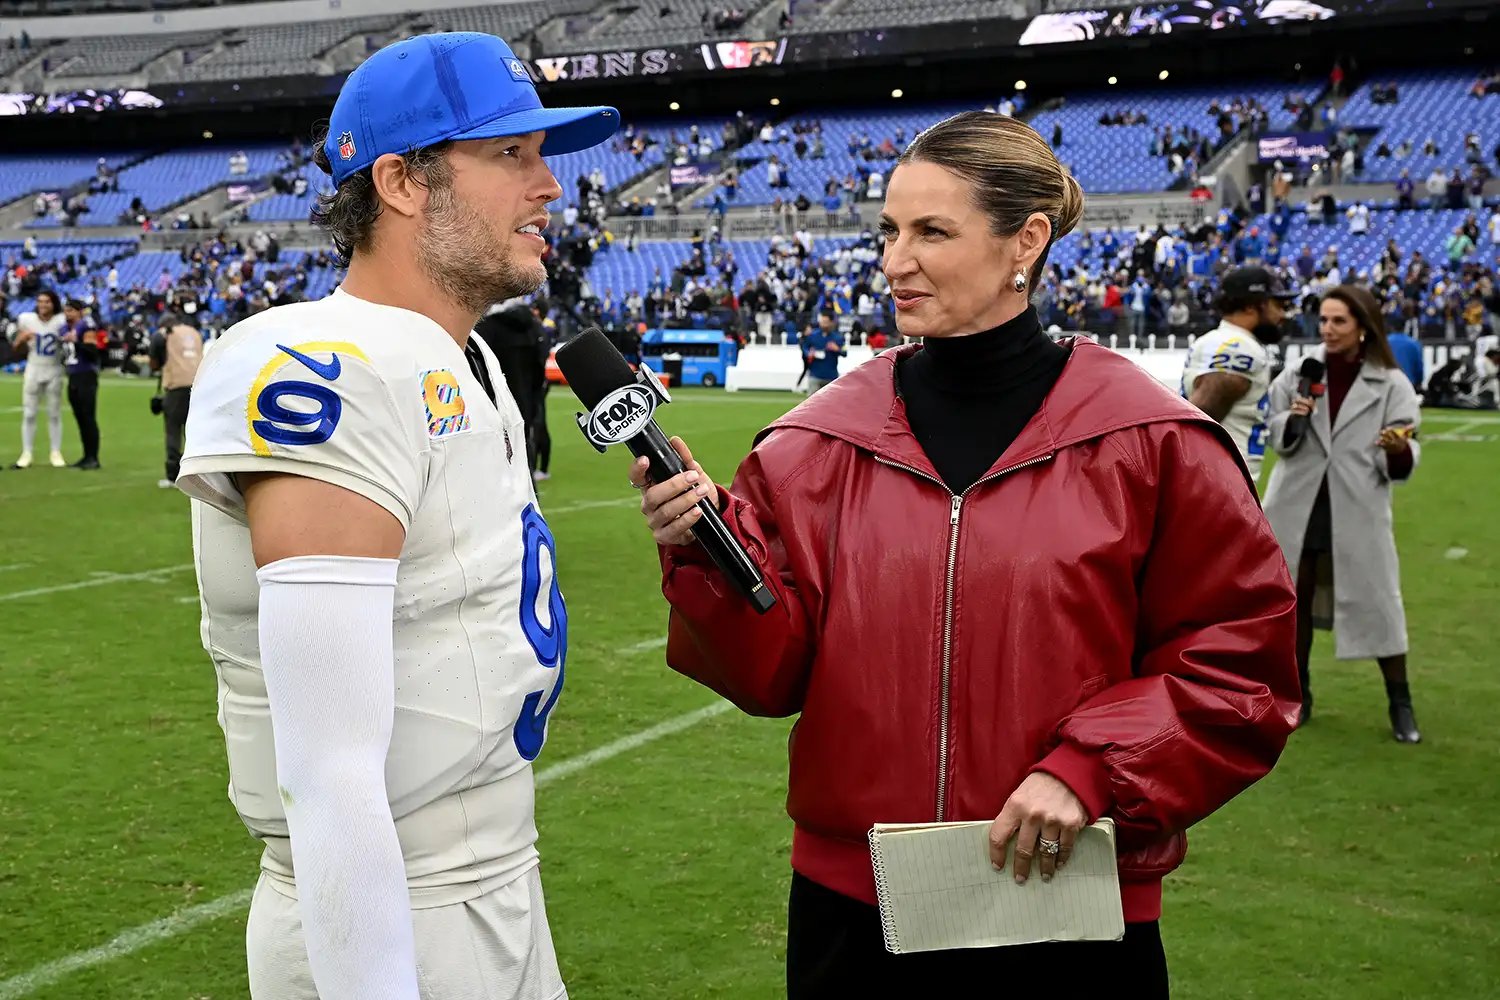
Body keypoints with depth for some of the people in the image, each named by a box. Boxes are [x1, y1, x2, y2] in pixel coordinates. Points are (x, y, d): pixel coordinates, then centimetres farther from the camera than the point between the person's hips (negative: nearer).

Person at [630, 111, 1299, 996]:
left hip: (1072, 904, -2)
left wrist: (1091, 770, -13)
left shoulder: (1148, 441, -7)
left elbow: (1241, 653, -4)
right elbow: (772, 668, -1)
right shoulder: (824, 442, 0)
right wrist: (709, 555, -17)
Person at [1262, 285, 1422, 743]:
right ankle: (1298, 693, 25)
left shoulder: (1390, 384, -4)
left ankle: (1400, 703, 14)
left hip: (1358, 507, -2)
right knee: (1295, 598, 9)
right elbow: (1277, 437, 4)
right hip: (1299, 503, 2)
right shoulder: (1299, 371, 1)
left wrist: (1398, 449, -27)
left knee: (1376, 600, 0)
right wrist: (1292, 420, -17)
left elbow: (1403, 461, -5)